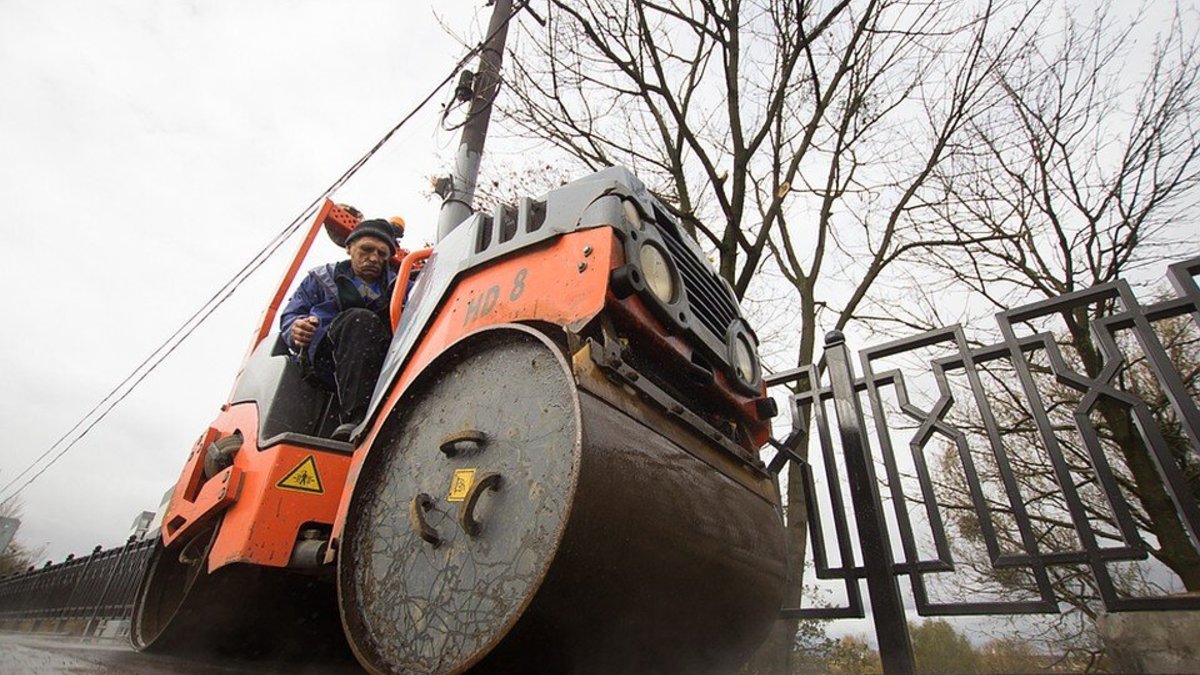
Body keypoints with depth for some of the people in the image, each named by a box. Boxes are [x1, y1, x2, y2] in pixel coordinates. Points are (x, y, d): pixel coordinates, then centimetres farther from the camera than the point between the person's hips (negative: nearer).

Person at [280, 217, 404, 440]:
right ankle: (355, 418, -44)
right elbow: (290, 315, 15)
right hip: (322, 359, -2)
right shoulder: (321, 278, 23)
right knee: (361, 319, -32)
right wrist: (296, 330, -9)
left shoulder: (396, 285, 25)